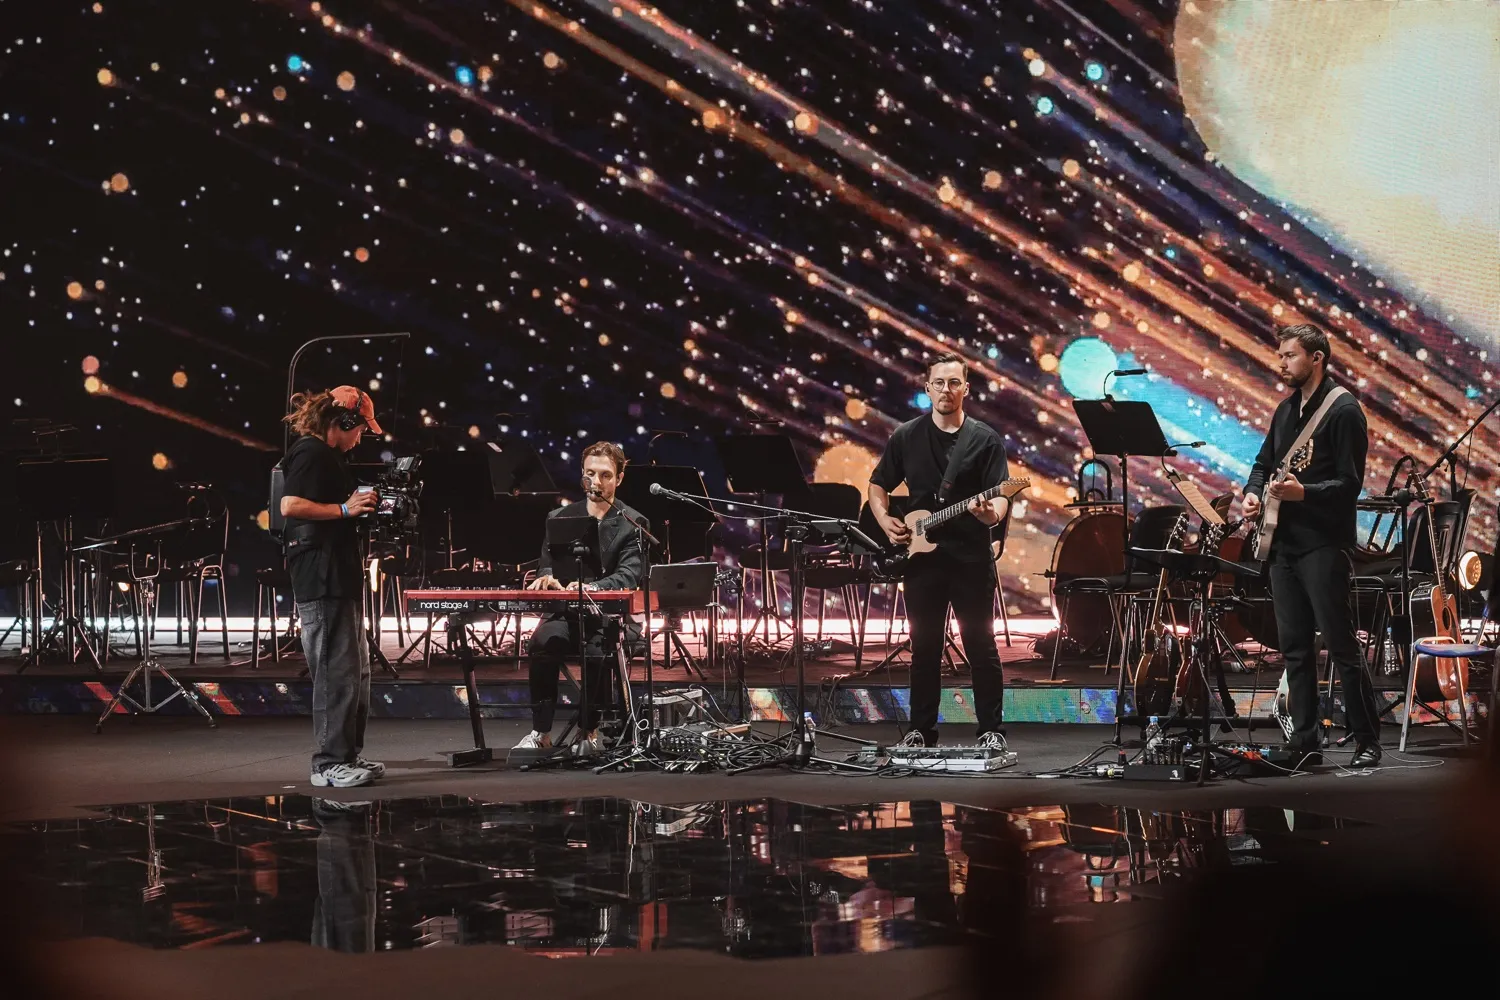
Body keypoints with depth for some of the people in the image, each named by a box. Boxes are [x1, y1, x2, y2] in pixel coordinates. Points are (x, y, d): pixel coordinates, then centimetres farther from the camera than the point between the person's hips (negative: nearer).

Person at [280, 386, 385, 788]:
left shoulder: (326, 454, 21)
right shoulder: (310, 452, -11)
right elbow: (290, 505, -23)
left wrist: (359, 503, 16)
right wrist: (344, 509, -21)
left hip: (340, 578, 11)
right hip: (321, 578, -11)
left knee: (356, 671, 15)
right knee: (337, 672, -11)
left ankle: (348, 755, 22)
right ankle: (330, 764, -8)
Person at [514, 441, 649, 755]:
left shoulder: (633, 525, 3)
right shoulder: (560, 517, 14)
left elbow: (629, 576, -11)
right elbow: (547, 564, 8)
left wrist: (592, 587, -32)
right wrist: (547, 577, -19)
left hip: (610, 615, -2)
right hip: (566, 613, 2)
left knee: (596, 649, -35)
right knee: (544, 639, -31)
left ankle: (590, 733, -16)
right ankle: (541, 732, -26)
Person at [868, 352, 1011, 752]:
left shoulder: (985, 440, 2)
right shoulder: (906, 437, 7)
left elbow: (1000, 495, -4)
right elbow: (878, 485, 15)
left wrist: (992, 514, -26)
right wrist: (885, 520, -3)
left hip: (971, 557, -2)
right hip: (921, 554, 2)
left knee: (981, 646, 1)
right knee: (924, 645, 8)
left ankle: (991, 730, 10)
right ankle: (922, 729, 17)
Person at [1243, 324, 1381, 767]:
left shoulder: (1343, 410, -9)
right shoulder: (1286, 410, 16)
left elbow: (1350, 483, -14)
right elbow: (1264, 462, 25)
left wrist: (1303, 493, -27)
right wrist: (1253, 493, 5)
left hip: (1324, 546, -8)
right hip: (1284, 544, 8)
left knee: (1342, 646, -6)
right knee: (1294, 648, 8)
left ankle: (1367, 742, 2)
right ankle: (1305, 741, 13)